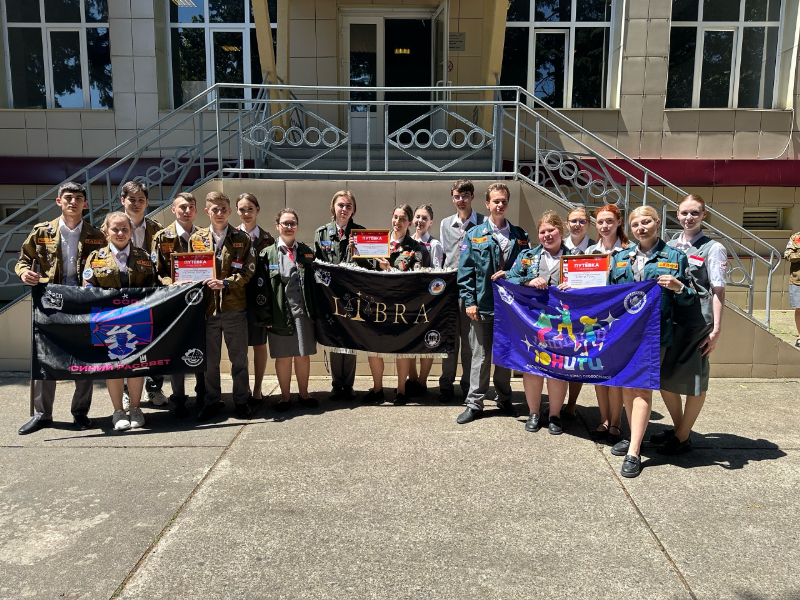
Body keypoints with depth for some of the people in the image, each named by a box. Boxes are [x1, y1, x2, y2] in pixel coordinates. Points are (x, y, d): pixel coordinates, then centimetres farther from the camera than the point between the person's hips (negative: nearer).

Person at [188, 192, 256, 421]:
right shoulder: (196, 239, 7)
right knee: (209, 359, 9)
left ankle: (241, 400, 22)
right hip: (207, 307, 1)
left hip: (235, 307, -1)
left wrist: (225, 283, -16)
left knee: (239, 358, 8)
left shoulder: (242, 239, 2)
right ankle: (212, 401, 24)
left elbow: (247, 272, -3)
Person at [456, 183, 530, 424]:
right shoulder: (475, 235, 3)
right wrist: (469, 301, -8)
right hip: (482, 305, -2)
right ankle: (475, 403, 13)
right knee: (481, 356, 4)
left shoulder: (519, 236, 9)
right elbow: (466, 271, -1)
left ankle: (504, 399, 28)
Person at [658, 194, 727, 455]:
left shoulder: (713, 249, -4)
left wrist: (716, 330, -12)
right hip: (669, 320, 5)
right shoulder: (669, 246, 9)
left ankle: (683, 437, 20)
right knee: (664, 376, 11)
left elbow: (718, 291, -7)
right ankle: (677, 427, 32)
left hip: (697, 323, -5)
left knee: (694, 380, 6)